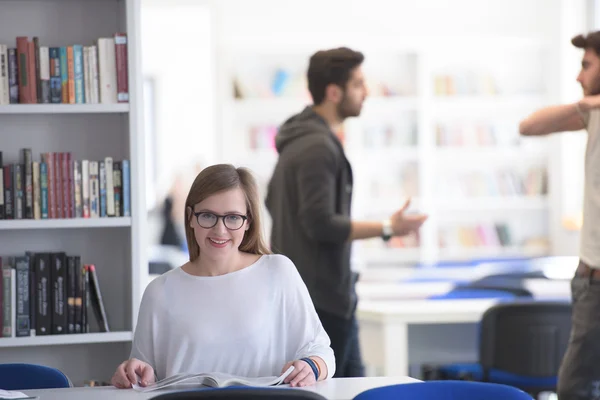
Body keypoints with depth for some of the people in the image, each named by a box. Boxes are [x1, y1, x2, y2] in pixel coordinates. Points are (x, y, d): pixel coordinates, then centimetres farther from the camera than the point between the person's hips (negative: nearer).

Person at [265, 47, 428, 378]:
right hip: (320, 294, -10)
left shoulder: (299, 140, 13)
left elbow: (273, 201, 23)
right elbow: (321, 223, -25)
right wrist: (387, 228, -20)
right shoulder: (318, 147, -19)